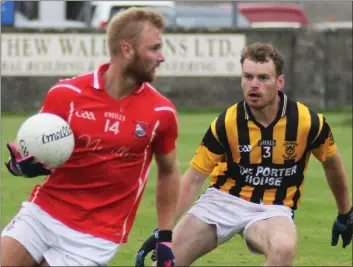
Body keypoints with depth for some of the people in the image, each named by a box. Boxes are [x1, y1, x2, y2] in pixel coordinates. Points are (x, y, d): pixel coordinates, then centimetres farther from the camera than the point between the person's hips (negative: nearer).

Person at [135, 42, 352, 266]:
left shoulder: (308, 122, -15)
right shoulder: (226, 123, -13)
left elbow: (333, 164, 6)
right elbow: (193, 180, -6)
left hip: (273, 209, -2)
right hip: (224, 200, 2)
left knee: (284, 249, -37)